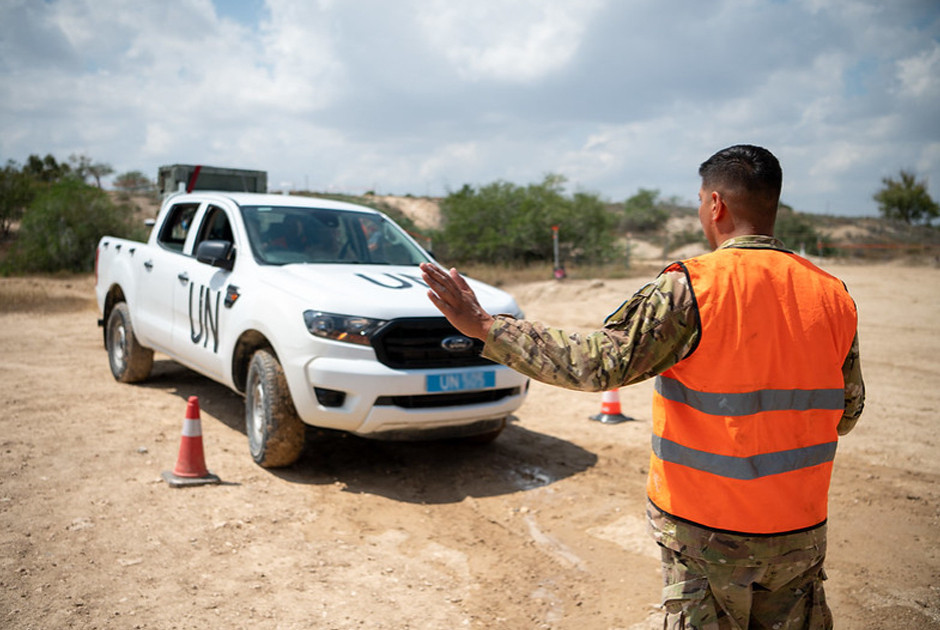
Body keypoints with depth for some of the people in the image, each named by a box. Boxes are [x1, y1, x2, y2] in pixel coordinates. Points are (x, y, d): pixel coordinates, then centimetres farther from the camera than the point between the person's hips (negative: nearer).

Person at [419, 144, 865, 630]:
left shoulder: (691, 287, -18)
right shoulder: (831, 295, 0)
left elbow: (595, 363, -21)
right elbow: (847, 413, 9)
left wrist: (485, 327, -17)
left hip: (708, 529, -4)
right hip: (799, 532, 5)